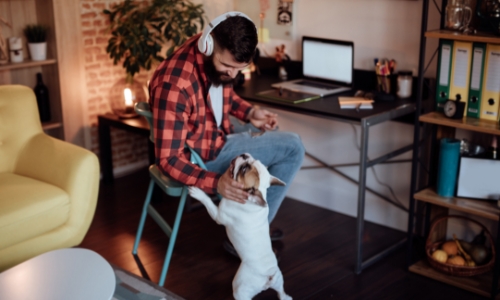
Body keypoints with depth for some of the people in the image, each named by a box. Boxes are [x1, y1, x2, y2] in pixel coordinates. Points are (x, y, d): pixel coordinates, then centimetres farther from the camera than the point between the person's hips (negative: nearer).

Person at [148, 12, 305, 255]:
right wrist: (215, 183, -44)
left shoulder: (218, 60, -11)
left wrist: (249, 112, -4)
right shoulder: (175, 84, -36)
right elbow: (168, 159, -32)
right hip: (202, 154, -8)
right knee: (293, 148, -8)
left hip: (217, 130, 9)